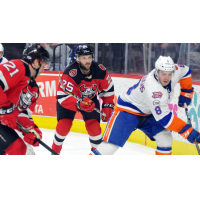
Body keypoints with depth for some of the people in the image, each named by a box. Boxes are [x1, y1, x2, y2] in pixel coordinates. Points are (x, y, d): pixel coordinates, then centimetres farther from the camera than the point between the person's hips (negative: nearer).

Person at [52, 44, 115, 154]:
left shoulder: (100, 70, -23)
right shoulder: (70, 73, -36)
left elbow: (108, 89, -5)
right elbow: (62, 97, -39)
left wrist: (107, 106, -9)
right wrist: (79, 104, -53)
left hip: (90, 99, 3)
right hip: (69, 99, -3)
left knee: (93, 125, -11)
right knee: (64, 124, -16)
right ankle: (55, 151, 8)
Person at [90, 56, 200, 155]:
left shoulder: (174, 71, -16)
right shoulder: (153, 88, -38)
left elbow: (185, 71, 9)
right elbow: (164, 118, -36)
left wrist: (186, 93, 8)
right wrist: (188, 131, -35)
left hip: (147, 113, 8)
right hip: (127, 110, -8)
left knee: (165, 139, -5)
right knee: (110, 145, -19)